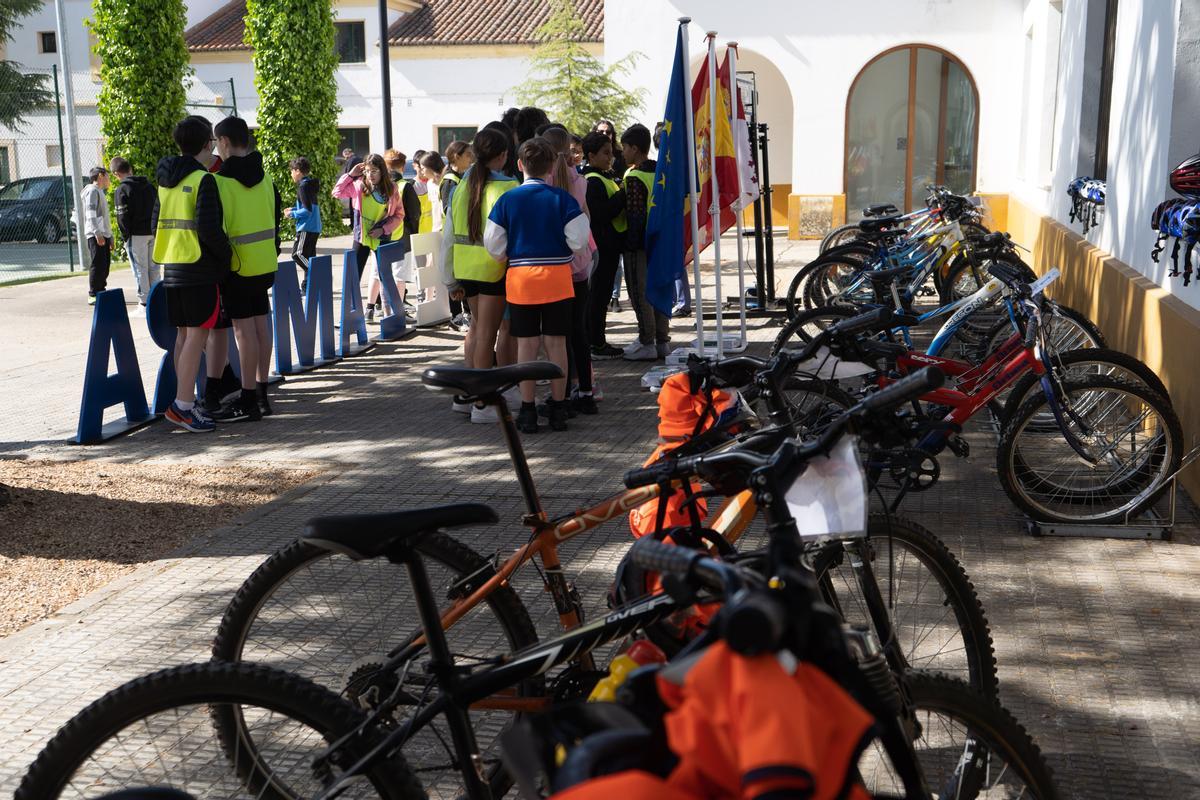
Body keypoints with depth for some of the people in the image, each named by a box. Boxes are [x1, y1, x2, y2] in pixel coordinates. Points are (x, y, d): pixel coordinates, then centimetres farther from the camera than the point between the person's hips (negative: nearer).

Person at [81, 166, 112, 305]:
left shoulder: (100, 192, 26)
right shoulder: (92, 190, -5)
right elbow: (91, 214, -16)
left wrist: (110, 236, 26)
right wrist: (97, 233, -25)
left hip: (103, 235, 10)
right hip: (95, 236, -10)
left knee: (104, 266, 11)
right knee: (97, 265, -12)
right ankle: (93, 295, -13)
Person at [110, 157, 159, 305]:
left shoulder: (121, 190, -10)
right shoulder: (149, 185, 9)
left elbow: (123, 216, -13)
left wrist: (125, 236, -4)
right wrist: (155, 229, 12)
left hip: (136, 235, -6)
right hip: (153, 232, 6)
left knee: (140, 269, 0)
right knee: (153, 267, 12)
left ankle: (144, 301, 2)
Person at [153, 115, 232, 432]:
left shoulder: (166, 181, 13)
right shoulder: (203, 180, -12)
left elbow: (156, 224, 18)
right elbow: (208, 228, -19)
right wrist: (227, 255, -6)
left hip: (172, 267, 8)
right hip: (200, 269, -8)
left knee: (184, 335, 12)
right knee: (197, 335, -6)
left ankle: (185, 403, 16)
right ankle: (183, 405, -10)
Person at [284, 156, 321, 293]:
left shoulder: (303, 186, -14)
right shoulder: (311, 184, 14)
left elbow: (308, 210, -20)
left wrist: (293, 214, -8)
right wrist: (294, 209, 18)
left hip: (307, 228, -10)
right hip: (315, 227, 10)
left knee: (298, 254, -12)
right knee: (308, 256, 13)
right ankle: (307, 285, 17)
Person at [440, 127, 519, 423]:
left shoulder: (462, 186, 6)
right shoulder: (507, 188, -11)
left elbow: (448, 237, 7)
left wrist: (450, 280, 14)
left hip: (465, 268, 6)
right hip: (494, 268, -6)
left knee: (477, 326, 20)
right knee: (486, 333, 1)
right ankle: (481, 404, 7)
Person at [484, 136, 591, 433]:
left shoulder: (507, 200, -2)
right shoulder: (562, 198, -5)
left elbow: (494, 246, -1)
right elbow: (579, 241, -7)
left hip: (520, 278, 1)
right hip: (557, 277, 0)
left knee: (526, 345, 5)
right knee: (556, 342, 6)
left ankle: (527, 411, 8)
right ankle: (558, 409, 12)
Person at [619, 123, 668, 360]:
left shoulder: (634, 177, -16)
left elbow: (634, 216, -19)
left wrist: (629, 244, -14)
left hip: (639, 243, -8)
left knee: (640, 293, -1)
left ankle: (647, 343, 2)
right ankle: (661, 340, 18)